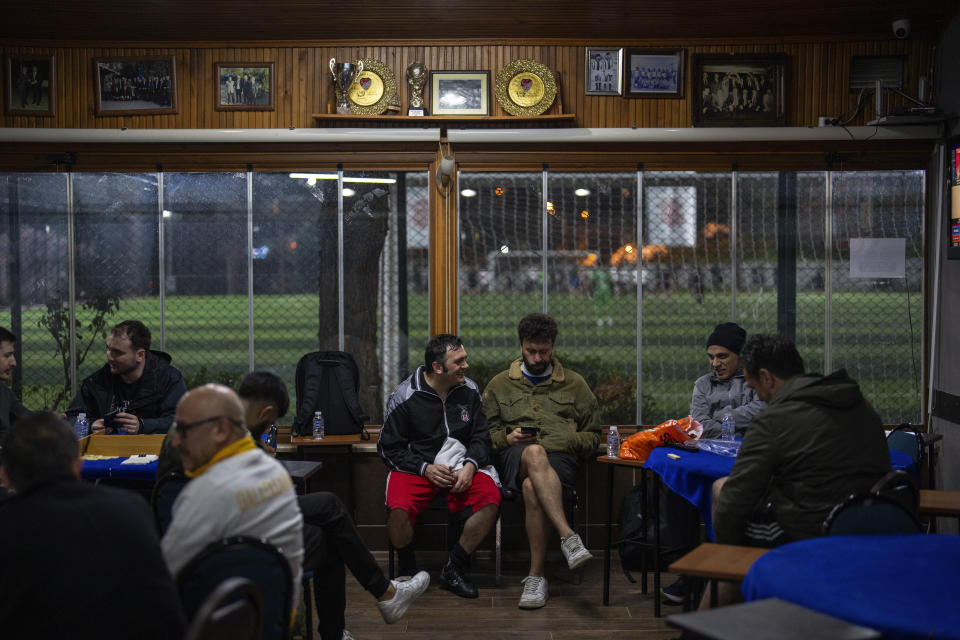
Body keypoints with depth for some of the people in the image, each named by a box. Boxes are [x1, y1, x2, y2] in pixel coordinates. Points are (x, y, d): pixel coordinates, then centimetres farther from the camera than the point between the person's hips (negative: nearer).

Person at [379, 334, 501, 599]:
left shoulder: (469, 390, 6)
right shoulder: (404, 396, -4)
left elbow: (481, 437, 10)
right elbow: (389, 448, -1)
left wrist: (470, 465, -10)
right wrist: (425, 468, -14)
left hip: (461, 465, 3)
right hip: (416, 466, -3)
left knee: (491, 499, -27)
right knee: (399, 509, -33)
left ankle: (454, 568, -9)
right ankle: (408, 570, -2)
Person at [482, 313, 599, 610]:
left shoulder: (574, 384, 21)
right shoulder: (500, 384, 23)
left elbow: (593, 436, 21)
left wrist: (568, 440, -1)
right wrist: (507, 437, -1)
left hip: (560, 458, 0)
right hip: (515, 457, 0)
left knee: (532, 487, -37)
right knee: (535, 454, -40)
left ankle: (536, 577, -33)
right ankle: (569, 538, -50)